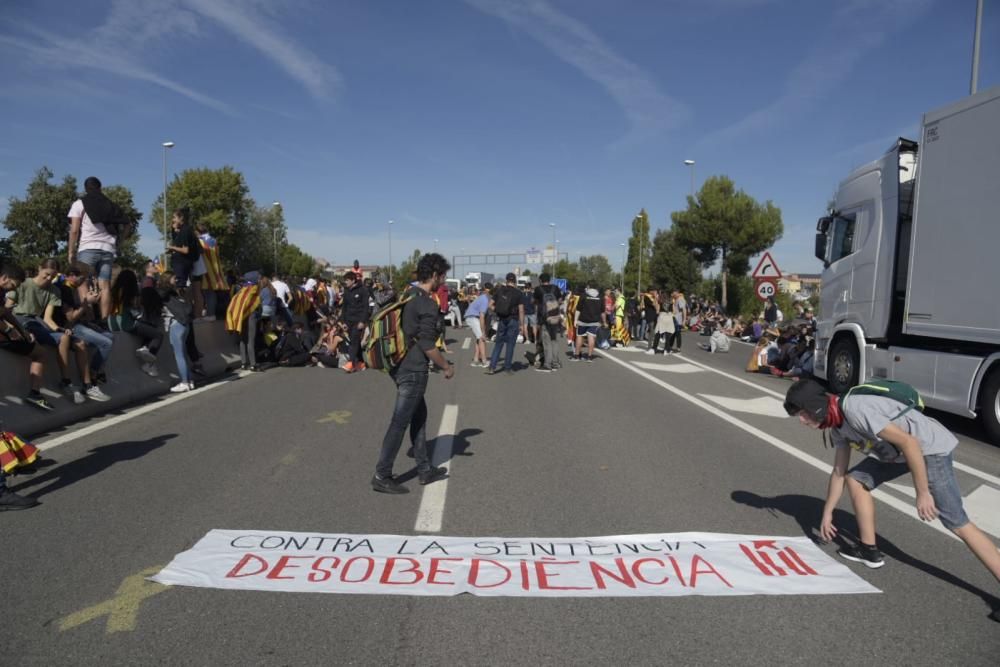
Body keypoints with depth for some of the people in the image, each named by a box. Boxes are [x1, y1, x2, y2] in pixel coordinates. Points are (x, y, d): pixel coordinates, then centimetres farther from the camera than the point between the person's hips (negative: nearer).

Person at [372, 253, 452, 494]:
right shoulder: (427, 304, -18)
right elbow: (427, 344, -21)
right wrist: (446, 367, -7)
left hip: (400, 365, 9)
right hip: (413, 370, -9)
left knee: (419, 415, 17)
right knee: (400, 422, -2)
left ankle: (425, 470, 26)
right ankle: (381, 476, 6)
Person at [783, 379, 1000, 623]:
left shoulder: (855, 410, -27)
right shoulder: (836, 425, 3)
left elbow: (909, 442, -29)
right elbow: (839, 471, 14)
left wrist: (922, 493, -25)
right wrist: (827, 512, 19)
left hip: (931, 448, -9)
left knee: (958, 524, -10)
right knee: (856, 479, 9)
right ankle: (869, 550, 18)